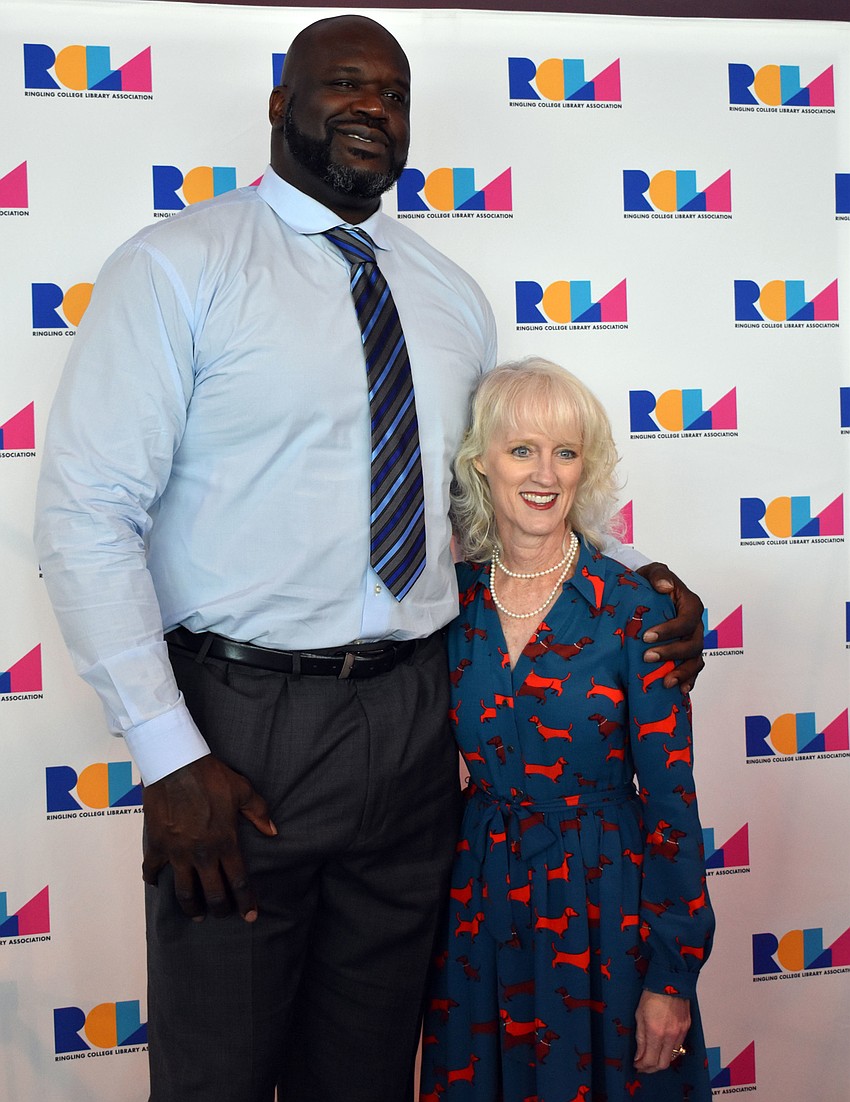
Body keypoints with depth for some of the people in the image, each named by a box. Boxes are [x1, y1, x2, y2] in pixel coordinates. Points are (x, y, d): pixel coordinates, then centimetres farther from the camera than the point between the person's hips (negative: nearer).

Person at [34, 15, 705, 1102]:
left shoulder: (451, 296, 12)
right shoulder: (174, 268, -6)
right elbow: (85, 514, -12)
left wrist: (630, 585, 1)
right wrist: (170, 756, -17)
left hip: (414, 716, 5)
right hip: (239, 720, -4)